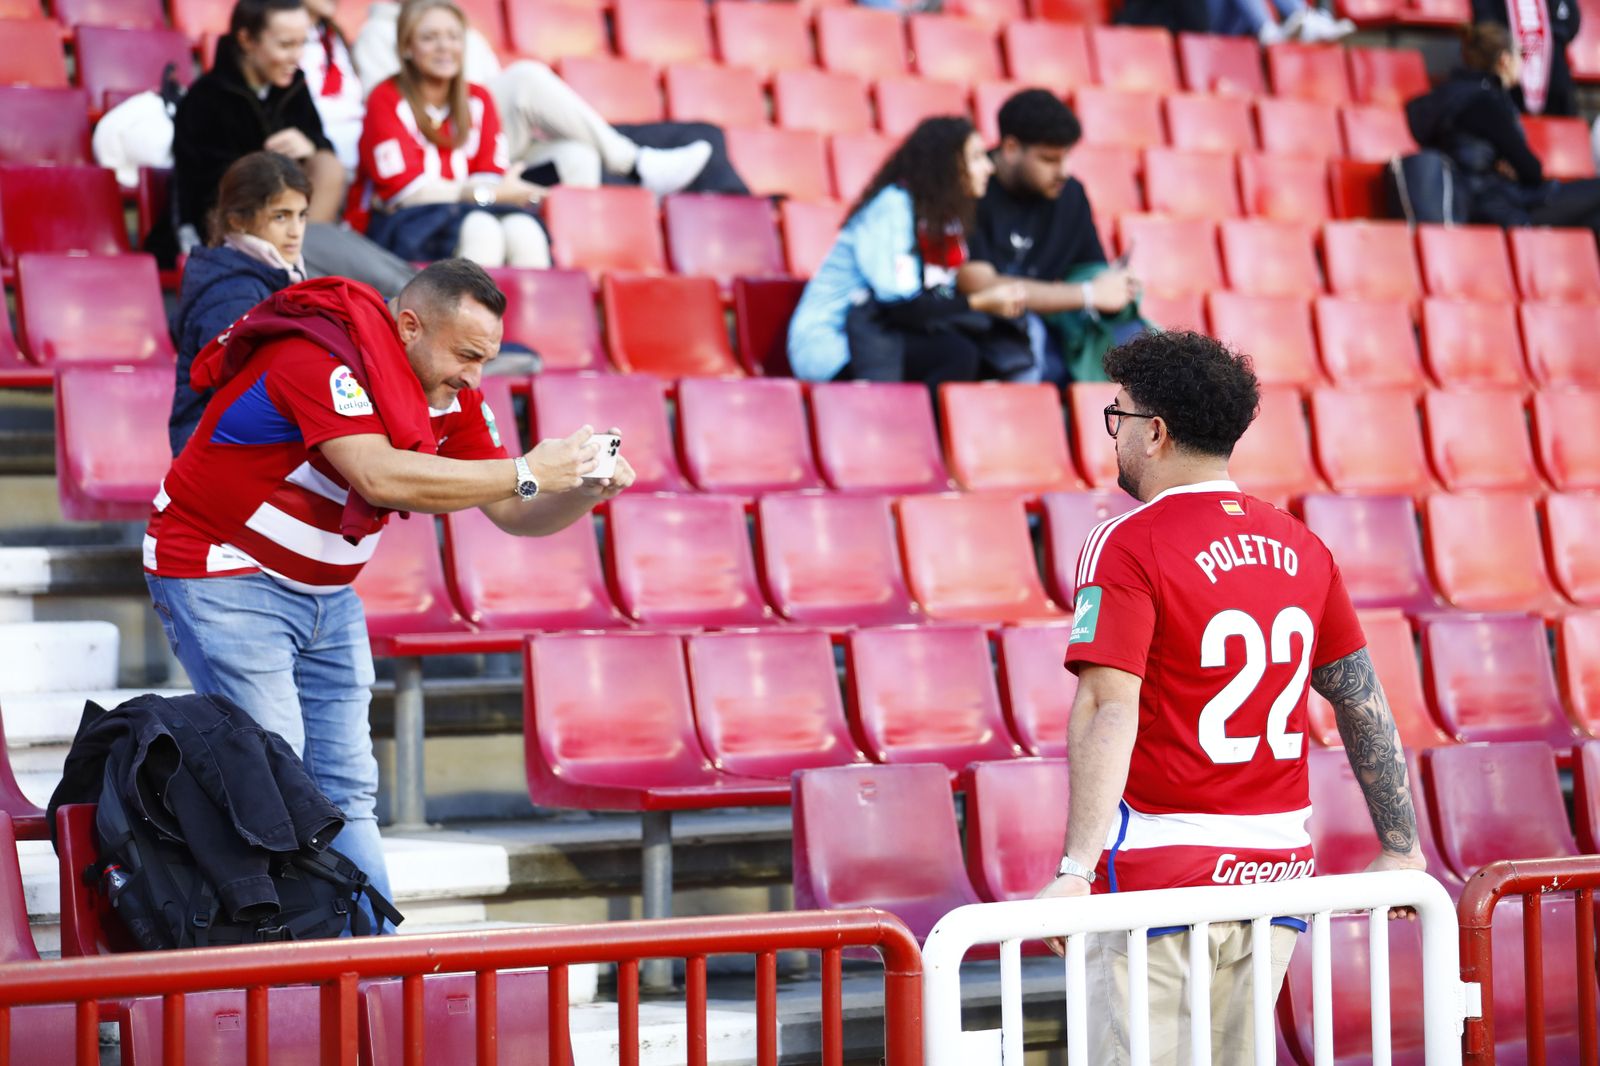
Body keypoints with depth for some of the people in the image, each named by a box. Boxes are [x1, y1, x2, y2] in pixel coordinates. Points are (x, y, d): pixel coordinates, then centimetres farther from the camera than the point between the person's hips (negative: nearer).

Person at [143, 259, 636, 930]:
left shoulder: (452, 397, 0)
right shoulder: (319, 359, -26)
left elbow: (515, 515, 2)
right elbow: (380, 478, -39)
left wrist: (586, 488, -19)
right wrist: (525, 473, -36)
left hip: (324, 594, 8)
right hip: (223, 578, -8)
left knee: (346, 789, 4)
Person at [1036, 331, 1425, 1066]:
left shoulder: (1128, 546, -9)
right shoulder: (1300, 548, 10)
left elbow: (1108, 708, -19)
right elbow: (1364, 704, 13)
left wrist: (1076, 867, -25)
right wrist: (1399, 848, 20)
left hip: (1161, 864, -6)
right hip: (1278, 863, 6)